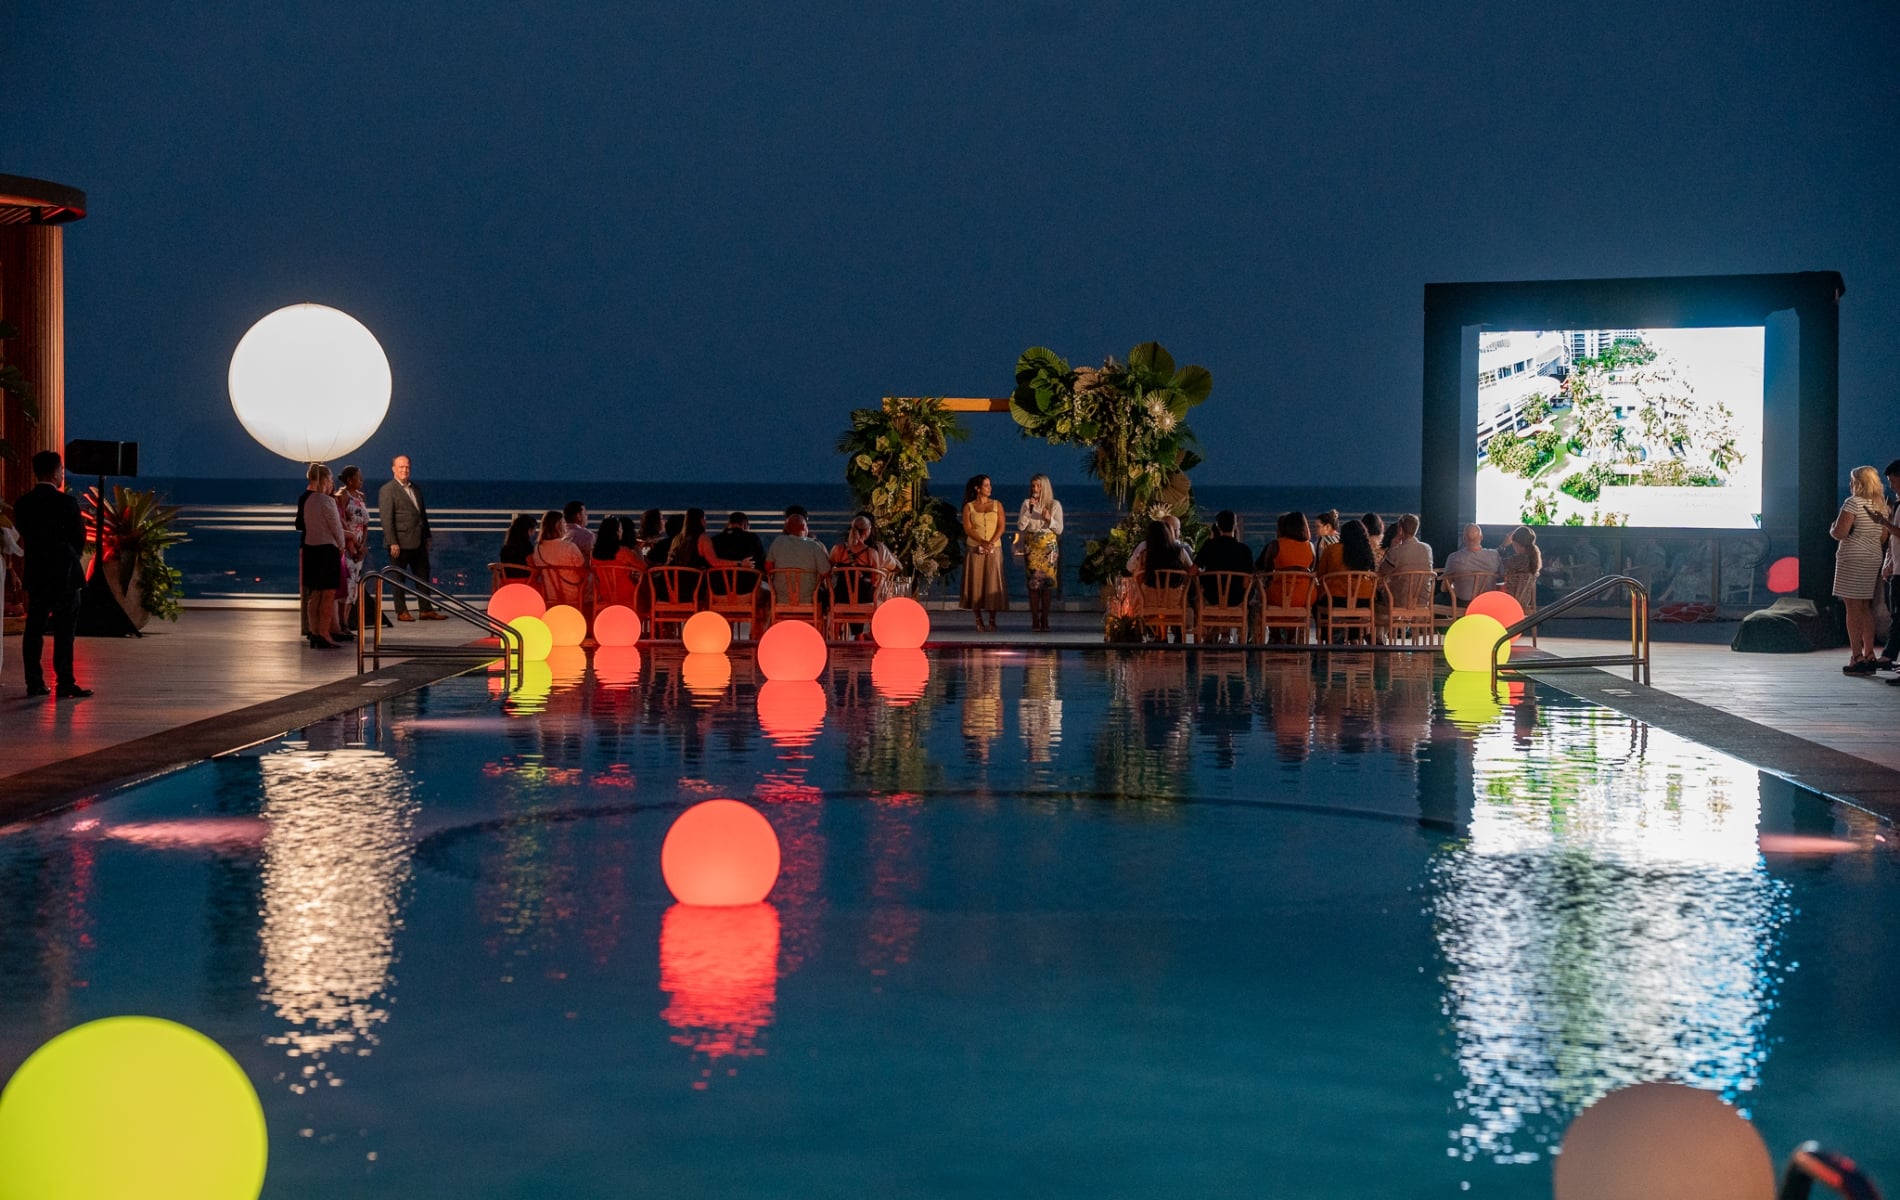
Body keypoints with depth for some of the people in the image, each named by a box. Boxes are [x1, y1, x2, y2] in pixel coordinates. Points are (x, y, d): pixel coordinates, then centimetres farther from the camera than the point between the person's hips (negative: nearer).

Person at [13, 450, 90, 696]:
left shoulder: (22, 504, 3)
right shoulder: (66, 503, -13)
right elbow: (80, 538, -5)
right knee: (64, 632, -3)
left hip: (35, 574, 5)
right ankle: (65, 684, -4)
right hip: (64, 574, -5)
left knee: (34, 629, 9)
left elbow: (24, 537, 8)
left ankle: (34, 683, 11)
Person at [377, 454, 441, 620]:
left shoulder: (416, 488, 14)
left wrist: (427, 537, 15)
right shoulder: (387, 490, -8)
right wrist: (392, 543, -19)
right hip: (400, 542, -7)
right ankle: (401, 612, 8)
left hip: (418, 542, 7)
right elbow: (387, 519, -13)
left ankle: (426, 610, 14)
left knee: (423, 576, 8)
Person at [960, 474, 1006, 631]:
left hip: (994, 549, 1)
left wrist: (991, 543, -15)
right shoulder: (969, 507, 5)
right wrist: (982, 542, -18)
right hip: (975, 549, -1)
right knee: (976, 581, -3)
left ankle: (992, 621, -1)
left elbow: (1001, 527, 1)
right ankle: (978, 621, 2)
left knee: (993, 582, -4)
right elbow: (967, 529, -4)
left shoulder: (997, 505, 9)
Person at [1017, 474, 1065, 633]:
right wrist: (1029, 509, -10)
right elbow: (1020, 526, -1)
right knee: (1033, 582, -6)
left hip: (1049, 547, -1)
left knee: (1047, 583, -5)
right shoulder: (1027, 503, 7)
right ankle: (1035, 620, -5)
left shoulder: (1055, 504, 5)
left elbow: (1059, 530, 3)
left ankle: (1044, 620, -2)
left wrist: (1049, 519, -14)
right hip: (1031, 546, 1)